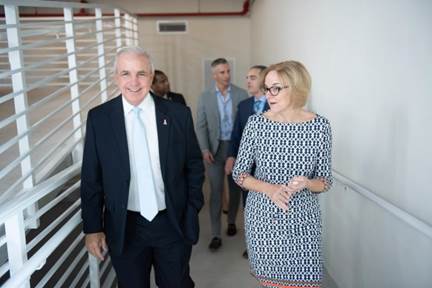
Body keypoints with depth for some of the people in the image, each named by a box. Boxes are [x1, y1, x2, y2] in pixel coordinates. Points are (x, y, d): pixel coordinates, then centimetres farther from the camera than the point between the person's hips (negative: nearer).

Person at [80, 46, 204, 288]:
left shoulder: (179, 114, -6)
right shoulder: (99, 118, -5)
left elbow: (195, 166, 2)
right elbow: (91, 177, -1)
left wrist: (192, 210, -1)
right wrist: (93, 227, -1)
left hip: (173, 223, 0)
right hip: (124, 227, 0)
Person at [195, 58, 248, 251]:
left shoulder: (242, 94, -1)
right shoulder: (205, 97, 1)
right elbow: (201, 126, 0)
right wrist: (204, 149, -10)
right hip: (215, 148, 0)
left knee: (235, 189, 14)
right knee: (215, 192, 1)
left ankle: (231, 221, 37)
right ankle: (216, 235, 9)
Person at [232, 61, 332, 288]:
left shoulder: (320, 126, -8)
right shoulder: (256, 123, -7)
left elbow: (325, 181, 0)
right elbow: (239, 173, -1)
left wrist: (306, 183, -23)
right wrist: (268, 188, -19)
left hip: (302, 220, 0)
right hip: (261, 218, 1)